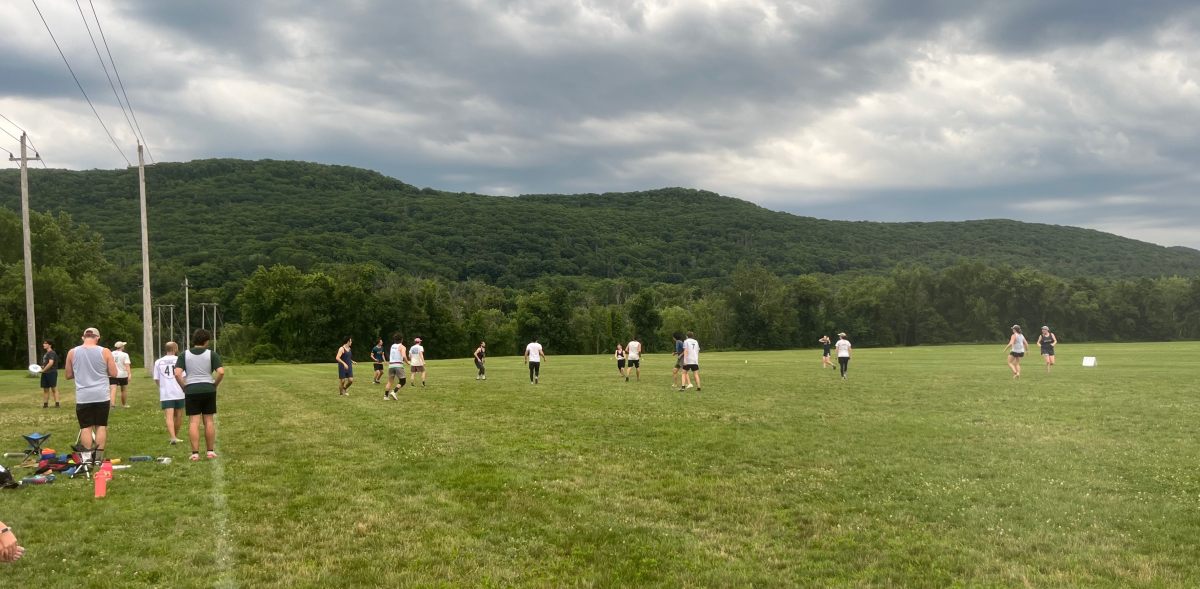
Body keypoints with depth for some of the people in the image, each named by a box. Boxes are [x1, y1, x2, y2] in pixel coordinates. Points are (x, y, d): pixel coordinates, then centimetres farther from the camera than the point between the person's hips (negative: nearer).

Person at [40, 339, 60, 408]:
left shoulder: (52, 353, -12)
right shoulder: (46, 353, 17)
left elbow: (51, 363, -22)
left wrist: (43, 370, -17)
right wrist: (41, 367, 9)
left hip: (51, 373, -10)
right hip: (45, 374, 10)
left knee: (54, 388, -7)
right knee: (45, 389, 12)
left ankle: (57, 403, -6)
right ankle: (45, 403, 18)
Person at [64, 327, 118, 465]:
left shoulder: (72, 352, 1)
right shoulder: (105, 352, -3)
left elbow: (68, 375, 8)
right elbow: (114, 374, -1)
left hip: (83, 397, 1)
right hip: (102, 396, 0)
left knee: (86, 427, 6)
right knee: (101, 425, 8)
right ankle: (99, 457, 7)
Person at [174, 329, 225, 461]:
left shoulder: (185, 355, 2)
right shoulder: (211, 354, -1)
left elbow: (177, 373, -10)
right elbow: (221, 372, -12)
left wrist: (184, 387, 2)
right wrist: (215, 384, 3)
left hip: (191, 391, 0)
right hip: (208, 390, 0)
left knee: (193, 422, 1)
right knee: (209, 421, 8)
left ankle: (195, 453, -2)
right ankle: (210, 451, 12)